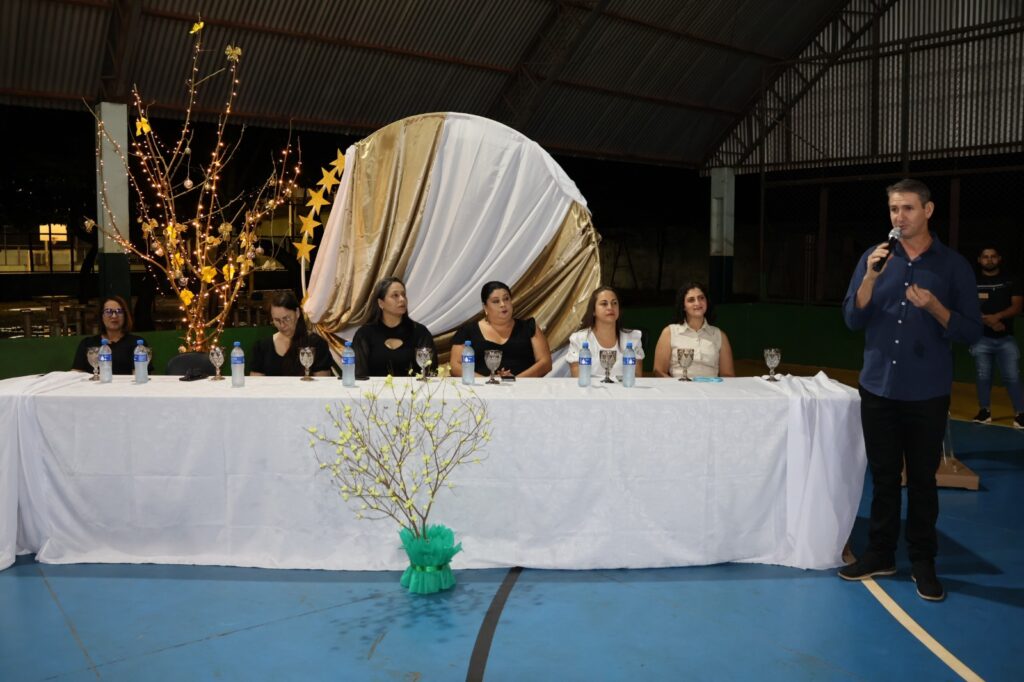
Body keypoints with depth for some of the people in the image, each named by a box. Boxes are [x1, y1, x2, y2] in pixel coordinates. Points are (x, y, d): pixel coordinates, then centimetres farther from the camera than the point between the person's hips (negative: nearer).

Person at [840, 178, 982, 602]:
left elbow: (971, 332, -3)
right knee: (884, 476, 11)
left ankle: (923, 563, 19)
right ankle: (880, 554, 23)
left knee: (922, 479, 6)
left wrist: (933, 306, -19)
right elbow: (853, 320, -2)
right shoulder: (874, 258, 3)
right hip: (878, 387, 2)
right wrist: (871, 277, -16)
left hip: (927, 393, -2)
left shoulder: (953, 265, -2)